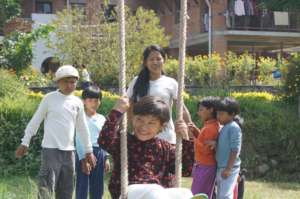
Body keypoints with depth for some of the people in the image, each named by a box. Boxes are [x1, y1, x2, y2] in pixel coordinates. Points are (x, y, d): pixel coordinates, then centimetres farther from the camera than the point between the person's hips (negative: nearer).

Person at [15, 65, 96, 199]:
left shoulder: (77, 102, 9)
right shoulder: (50, 98, -2)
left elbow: (82, 128, 17)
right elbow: (35, 121, 3)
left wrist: (88, 151, 19)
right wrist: (25, 143, 2)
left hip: (69, 150, 5)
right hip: (51, 149, -5)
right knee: (46, 188, -13)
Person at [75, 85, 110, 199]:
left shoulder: (102, 119, 11)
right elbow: (78, 139, -8)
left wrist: (106, 158, 10)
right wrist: (82, 158, -15)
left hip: (99, 153, 5)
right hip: (84, 152, -5)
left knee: (97, 187, 9)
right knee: (82, 186, -4)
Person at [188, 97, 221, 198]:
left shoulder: (211, 127, -21)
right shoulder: (210, 125, 9)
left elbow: (206, 149, -24)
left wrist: (193, 138, -18)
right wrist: (196, 131, 6)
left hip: (205, 167, -10)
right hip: (203, 166, 10)